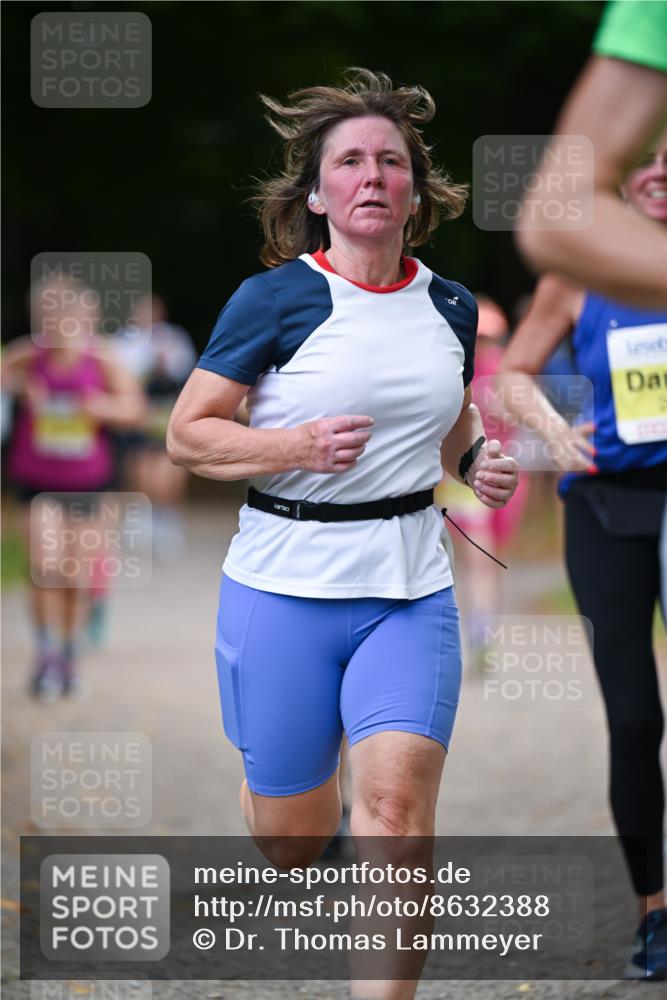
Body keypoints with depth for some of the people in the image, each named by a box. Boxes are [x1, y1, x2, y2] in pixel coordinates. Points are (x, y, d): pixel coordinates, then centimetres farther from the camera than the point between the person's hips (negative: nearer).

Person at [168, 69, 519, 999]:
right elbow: (187, 432, -4)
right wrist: (297, 446, -19)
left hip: (410, 591, 2)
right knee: (292, 836, 8)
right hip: (284, 587, -2)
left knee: (398, 798, -18)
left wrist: (480, 461, 3)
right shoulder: (276, 299, -7)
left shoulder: (451, 307, 7)